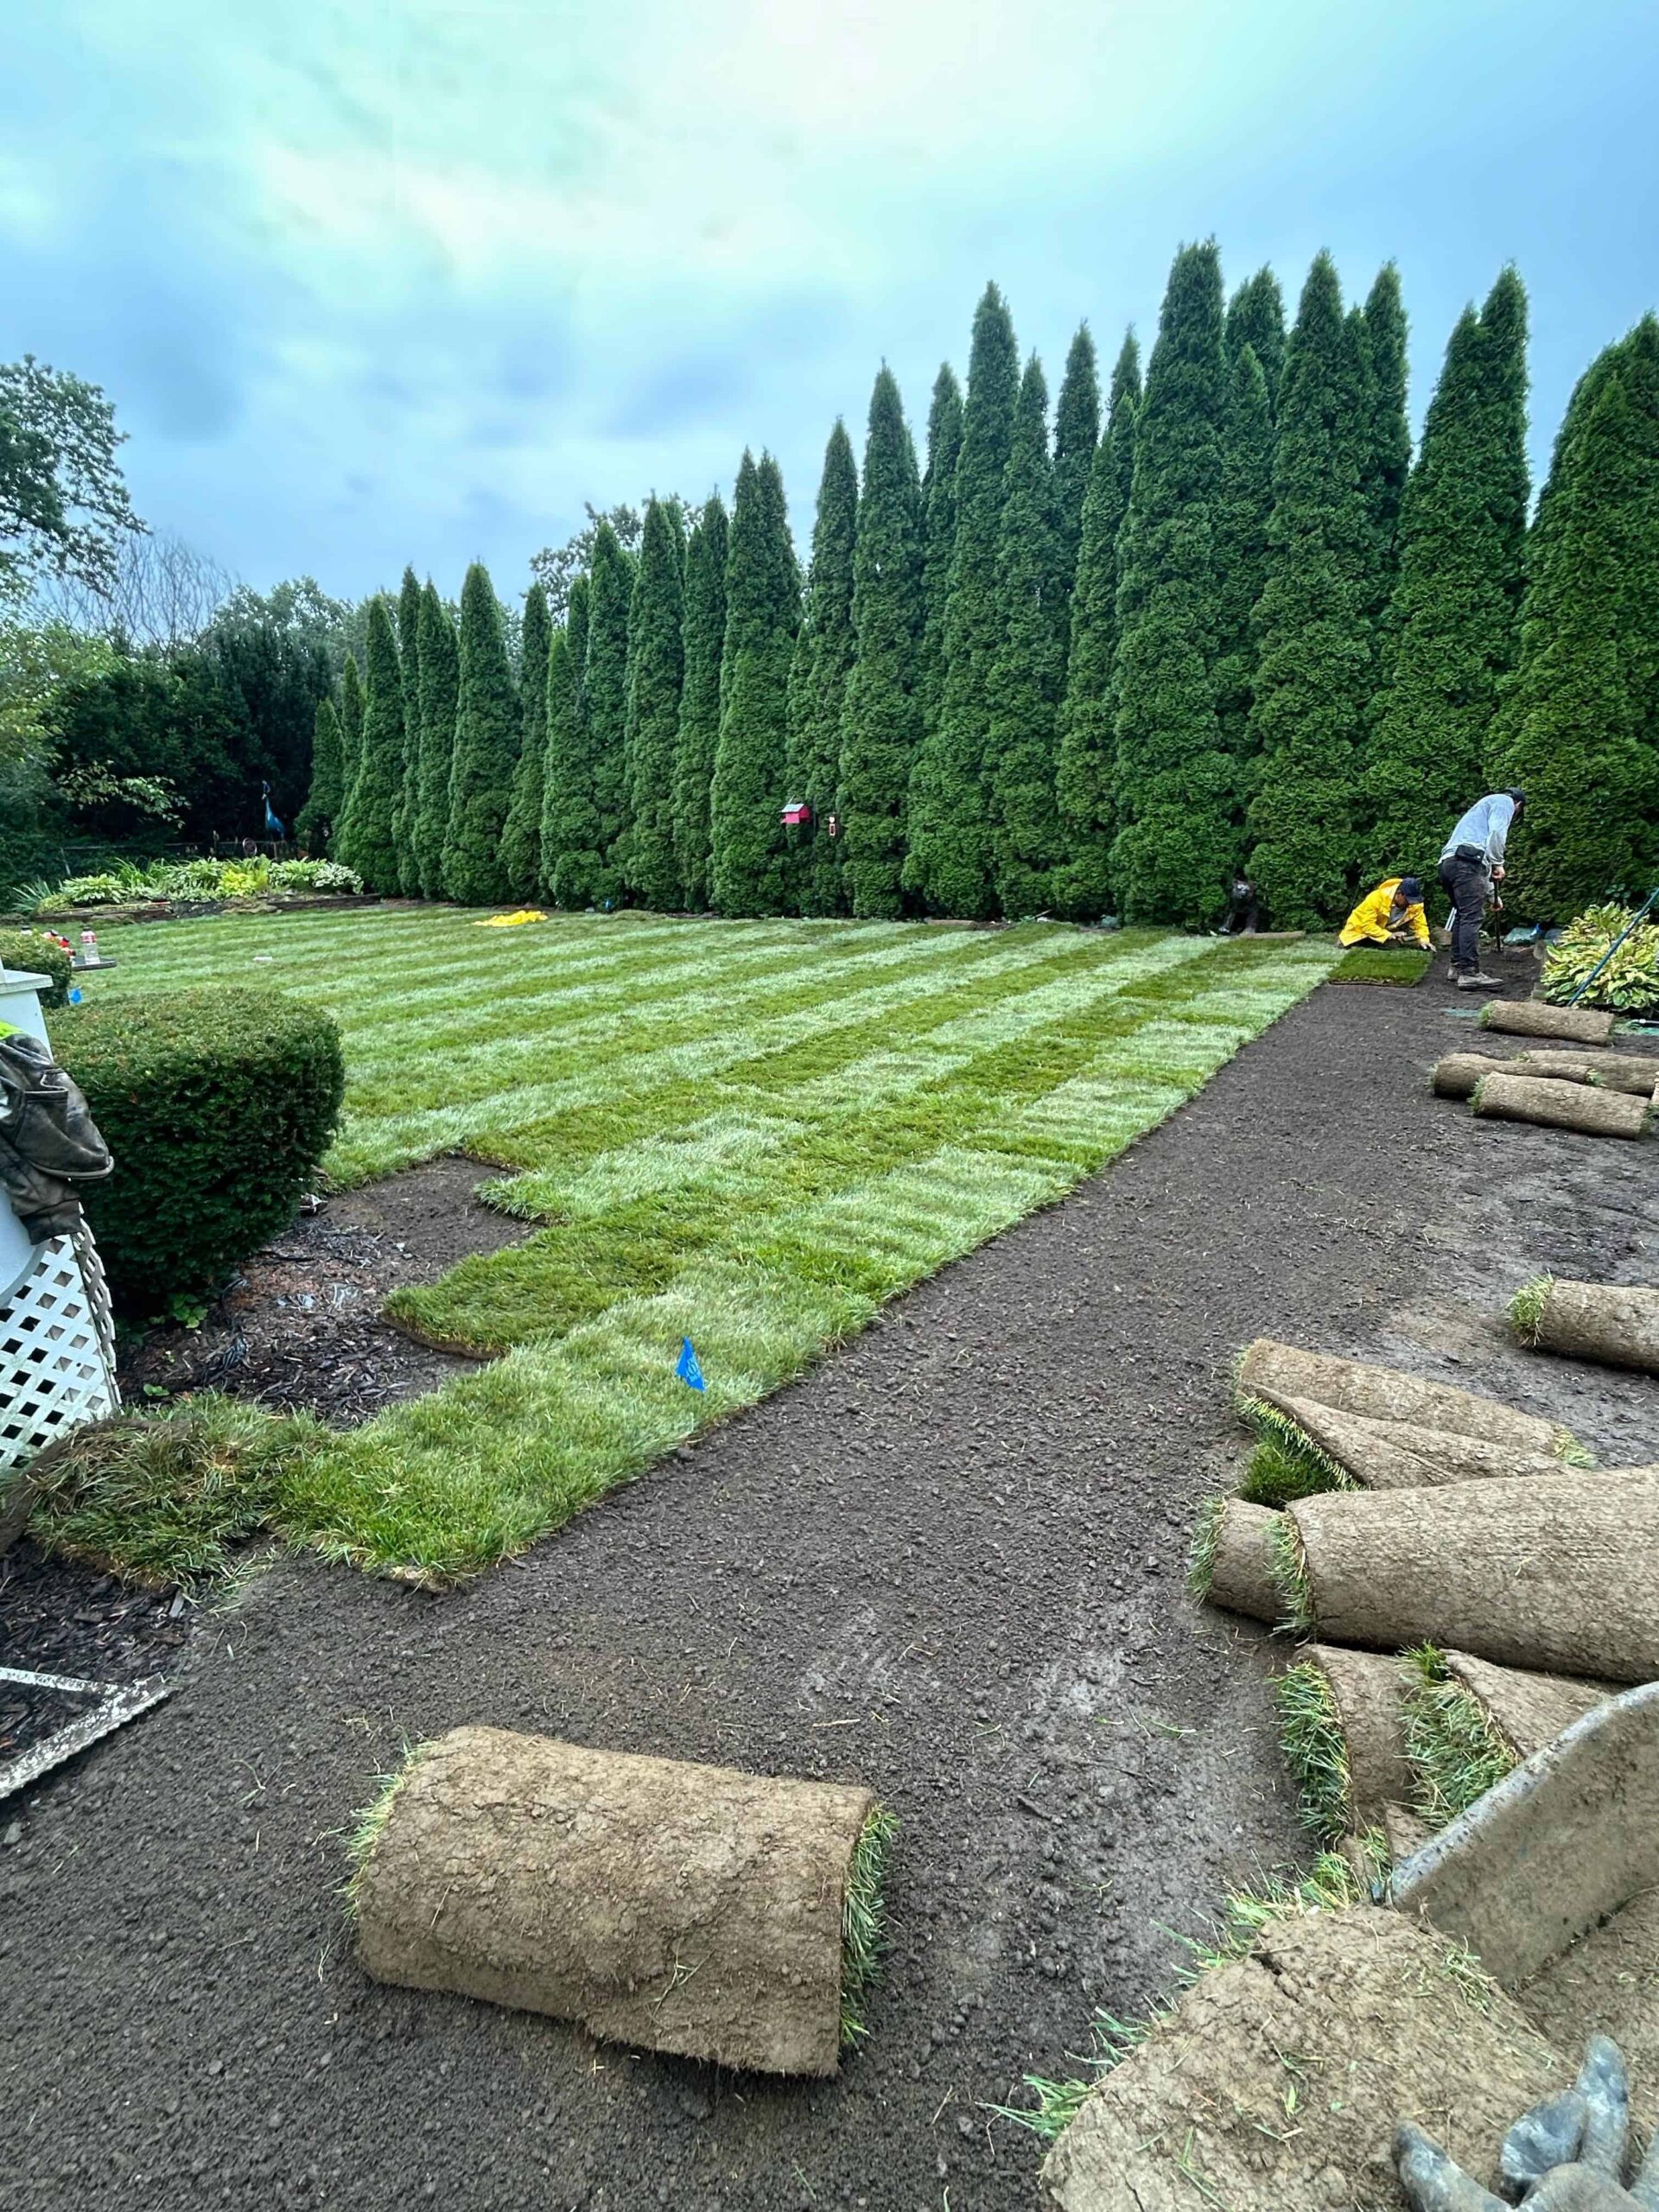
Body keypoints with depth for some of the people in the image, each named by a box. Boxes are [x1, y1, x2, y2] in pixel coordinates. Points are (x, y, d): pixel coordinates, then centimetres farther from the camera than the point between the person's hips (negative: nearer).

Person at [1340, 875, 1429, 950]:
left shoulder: (1416, 904, -19)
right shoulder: (1377, 898, -34)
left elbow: (1420, 924, -9)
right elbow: (1367, 925, -35)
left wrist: (1423, 940, -28)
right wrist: (1389, 935, -41)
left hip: (1387, 933, 5)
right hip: (1361, 929, -5)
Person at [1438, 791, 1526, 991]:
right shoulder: (1504, 802, 13)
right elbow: (1496, 832, -10)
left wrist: (1490, 894, 43)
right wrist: (1498, 864, -6)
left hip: (1448, 862, 9)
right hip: (1465, 862, -9)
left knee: (1462, 915, 19)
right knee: (1472, 918, -13)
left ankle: (1457, 967, 22)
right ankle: (1469, 973, -18)